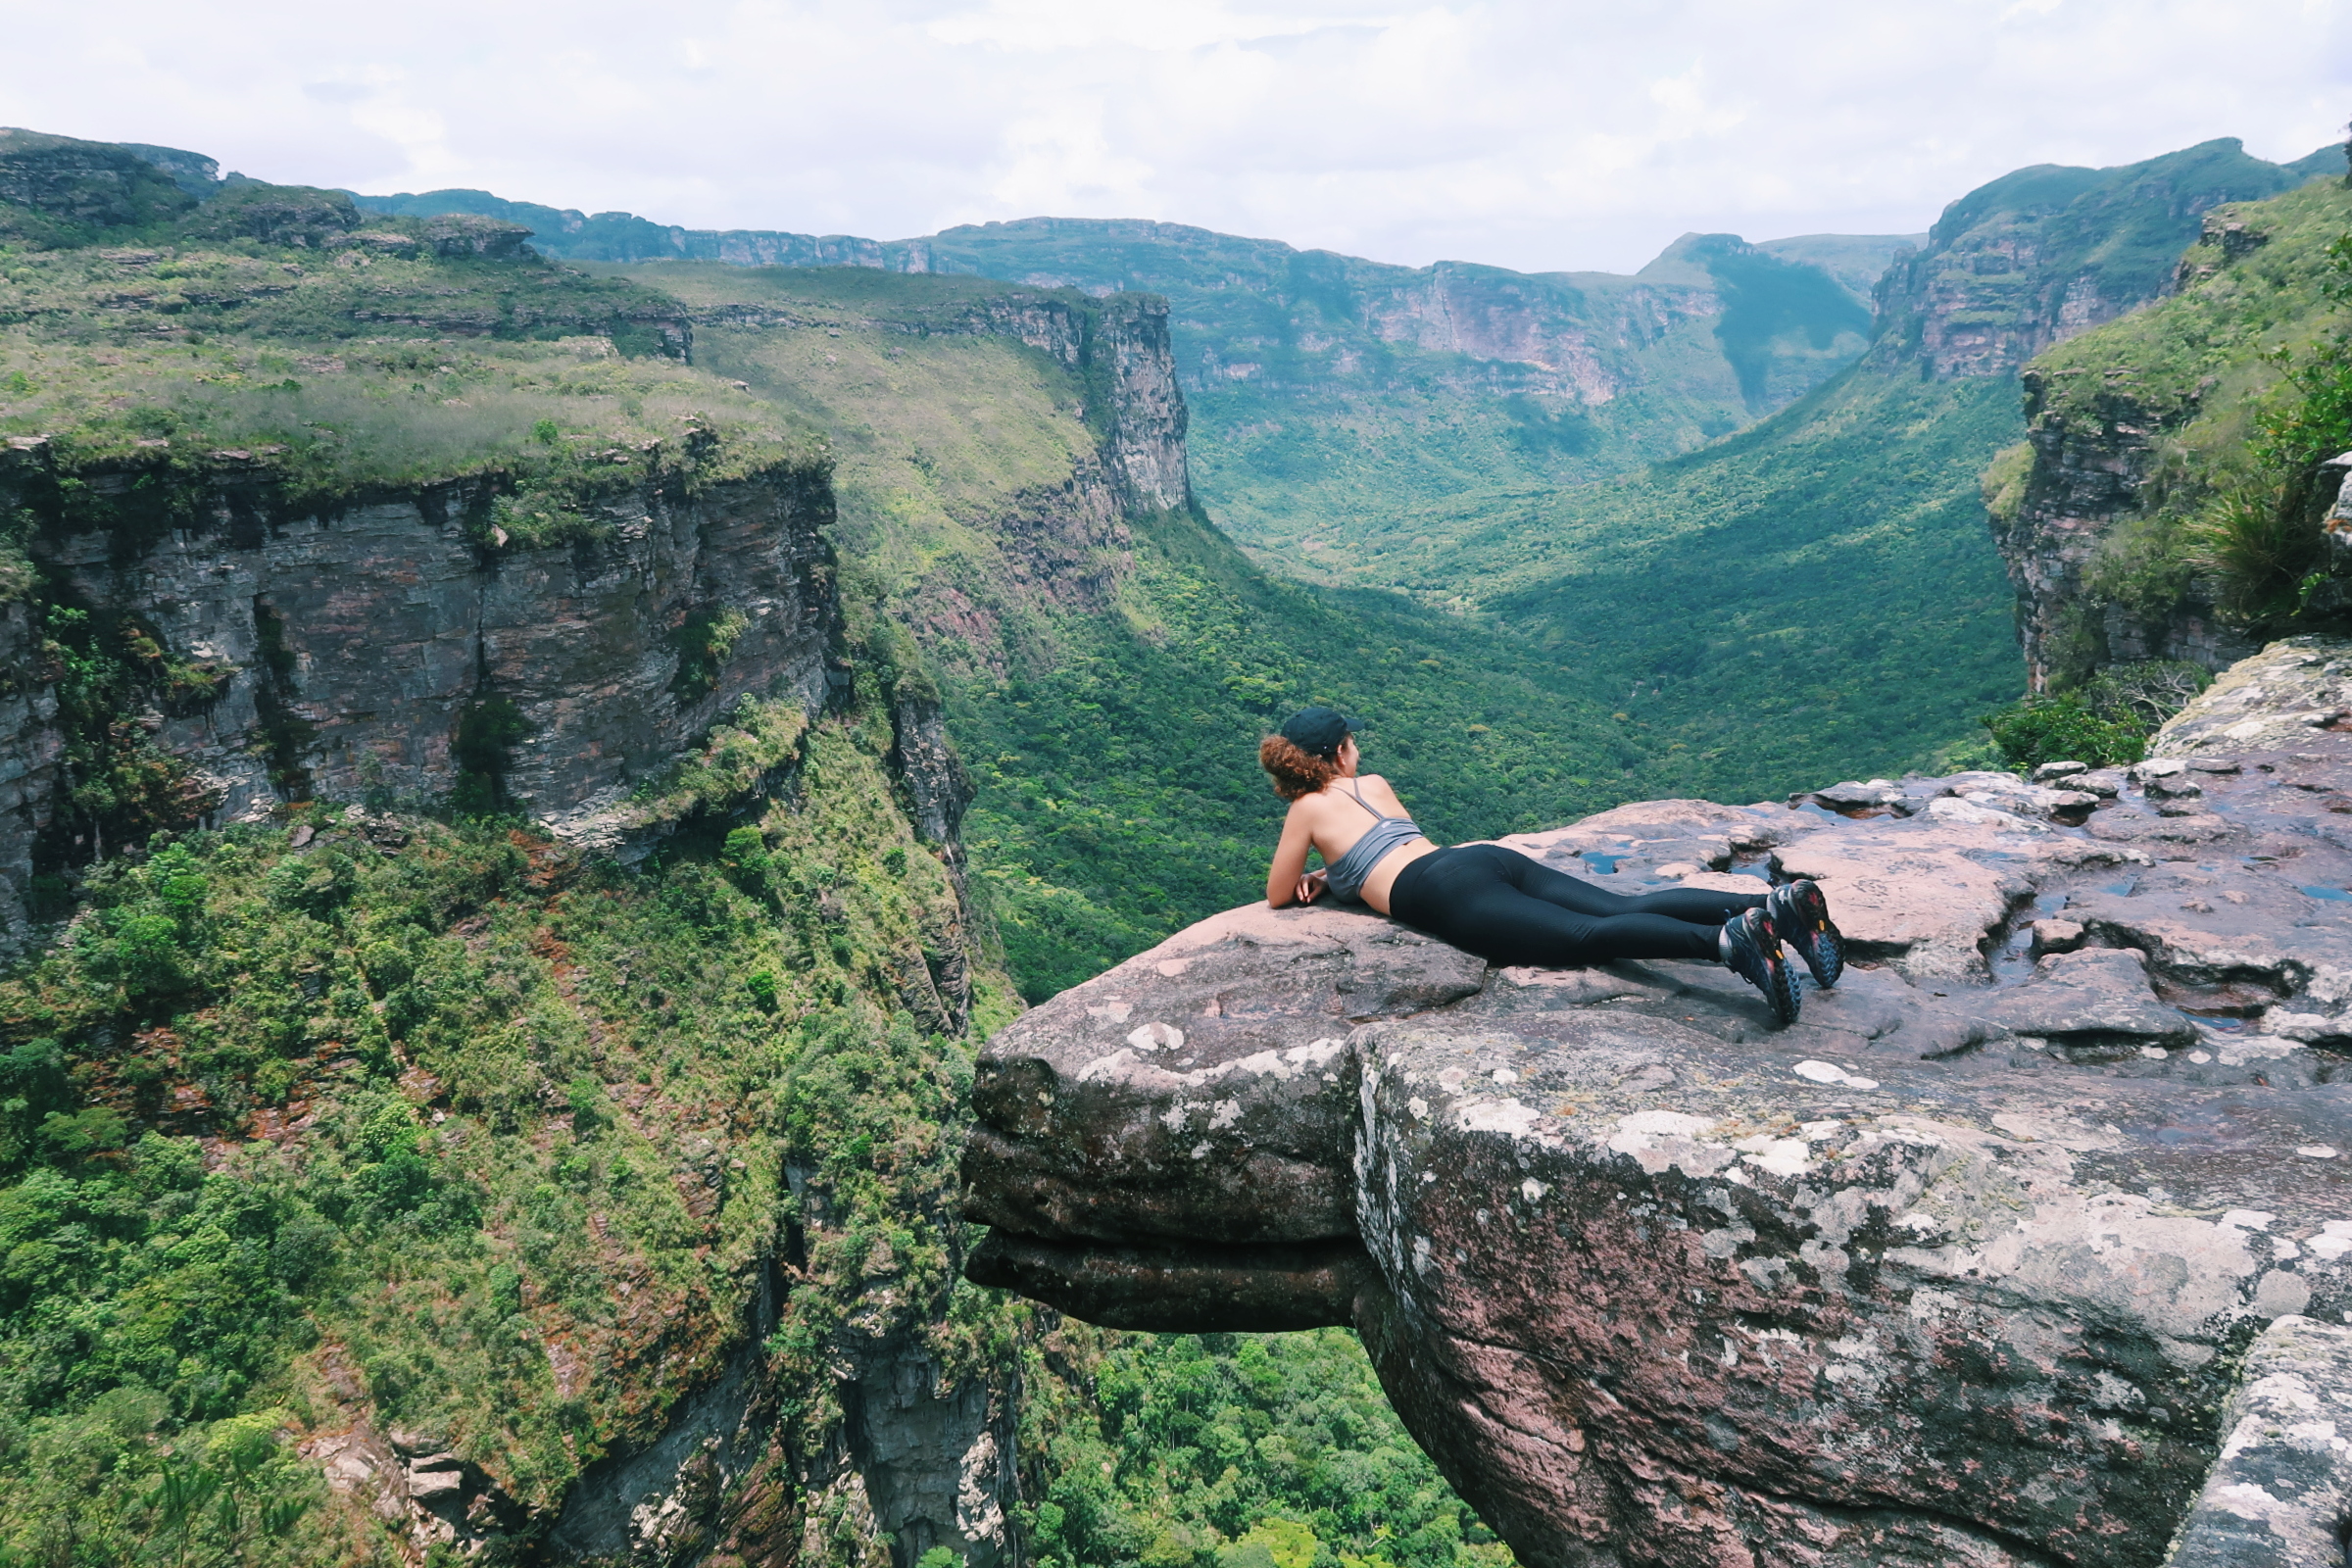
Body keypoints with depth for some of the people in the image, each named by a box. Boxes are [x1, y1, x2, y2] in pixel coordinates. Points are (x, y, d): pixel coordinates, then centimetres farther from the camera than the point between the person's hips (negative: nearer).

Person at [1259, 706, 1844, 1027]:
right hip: (1488, 858, 7)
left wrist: (1312, 880, 41)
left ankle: (1728, 941, -48)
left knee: (1584, 935, -25)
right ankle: (1777, 902, -26)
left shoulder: (1308, 809, 13)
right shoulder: (1376, 783, 31)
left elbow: (1278, 896, 20)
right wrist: (1330, 876, 40)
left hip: (1446, 892, -7)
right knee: (1622, 908, -9)